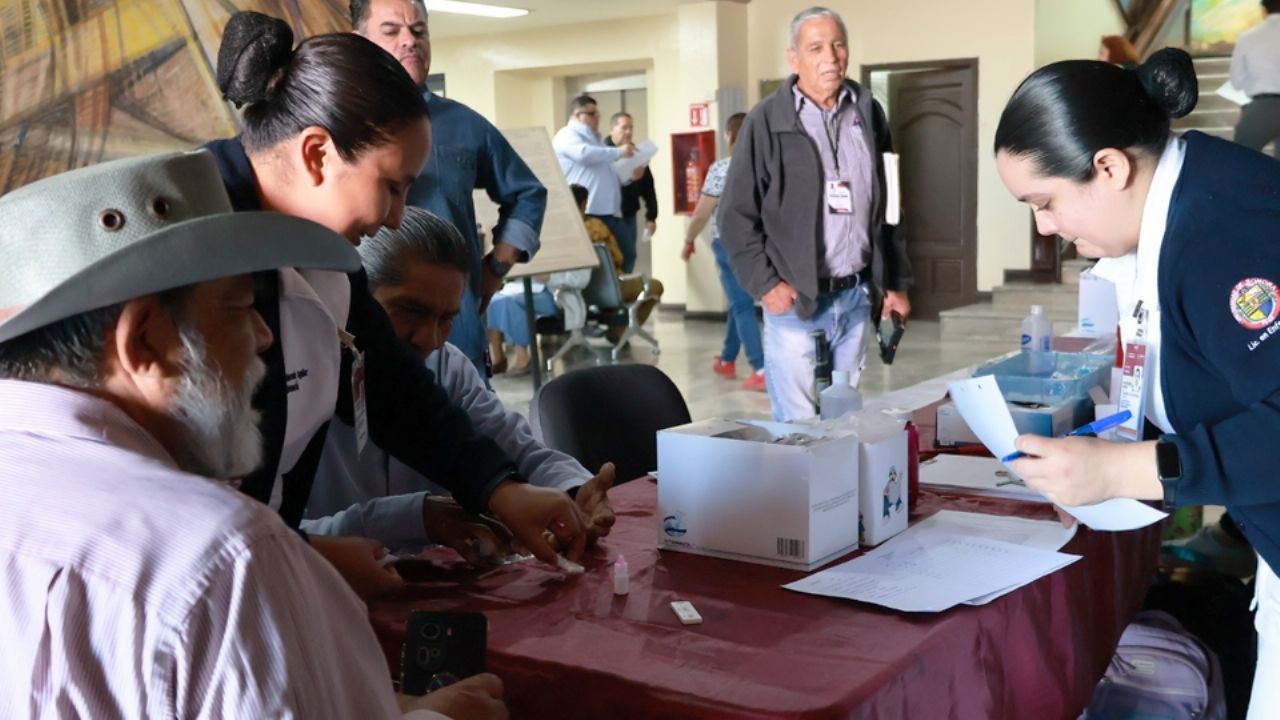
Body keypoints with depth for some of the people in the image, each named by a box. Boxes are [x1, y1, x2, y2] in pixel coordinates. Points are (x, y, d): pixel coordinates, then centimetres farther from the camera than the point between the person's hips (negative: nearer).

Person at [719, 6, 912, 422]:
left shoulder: (868, 114, 8)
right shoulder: (767, 121, -6)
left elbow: (890, 205, 13)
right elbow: (737, 213, -5)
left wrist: (896, 282, 12)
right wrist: (765, 283, -12)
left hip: (855, 297, 4)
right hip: (796, 300, -4)